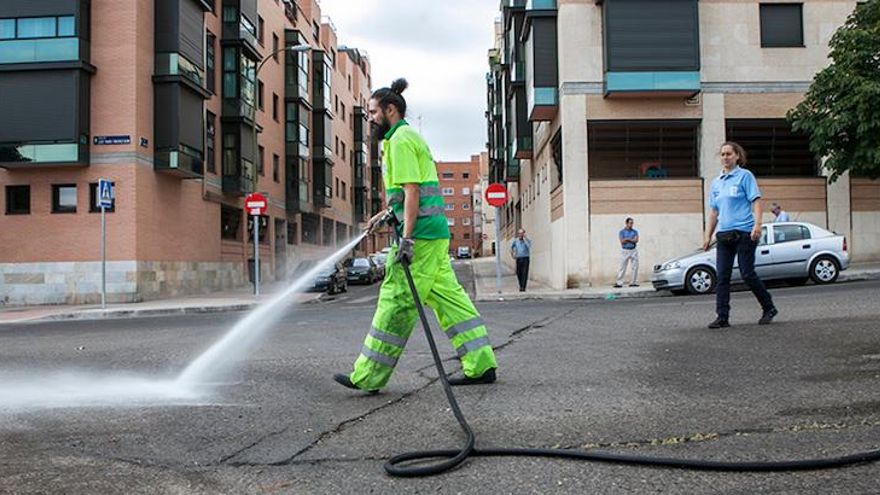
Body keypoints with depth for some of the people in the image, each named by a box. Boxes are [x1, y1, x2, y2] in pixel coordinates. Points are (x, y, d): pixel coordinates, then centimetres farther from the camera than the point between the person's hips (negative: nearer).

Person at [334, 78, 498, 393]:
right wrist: (384, 215, 30)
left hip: (421, 233, -10)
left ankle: (367, 377, -1)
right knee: (448, 297, 9)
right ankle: (481, 365, 11)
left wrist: (406, 239, -21)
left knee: (396, 301, -7)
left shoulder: (400, 139, -8)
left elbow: (412, 192, -17)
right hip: (435, 232, 10)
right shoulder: (410, 136, 23)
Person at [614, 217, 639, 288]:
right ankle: (619, 283, -3)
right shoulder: (622, 232, 2)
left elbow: (636, 240, -7)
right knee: (622, 267, -4)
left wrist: (627, 239, -11)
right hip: (625, 250, -3)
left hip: (634, 250, 3)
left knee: (635, 267, 1)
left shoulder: (635, 231, 9)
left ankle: (634, 282, 9)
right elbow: (622, 241, -11)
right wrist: (632, 240, -10)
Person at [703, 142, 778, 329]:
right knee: (722, 276, 0)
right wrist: (708, 236, 15)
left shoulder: (745, 176, 0)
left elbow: (756, 201, -7)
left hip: (744, 232, -6)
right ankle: (722, 317, 2)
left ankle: (769, 309, 15)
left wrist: (757, 225, -19)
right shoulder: (716, 182, 16)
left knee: (747, 274, -4)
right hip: (724, 234, 6)